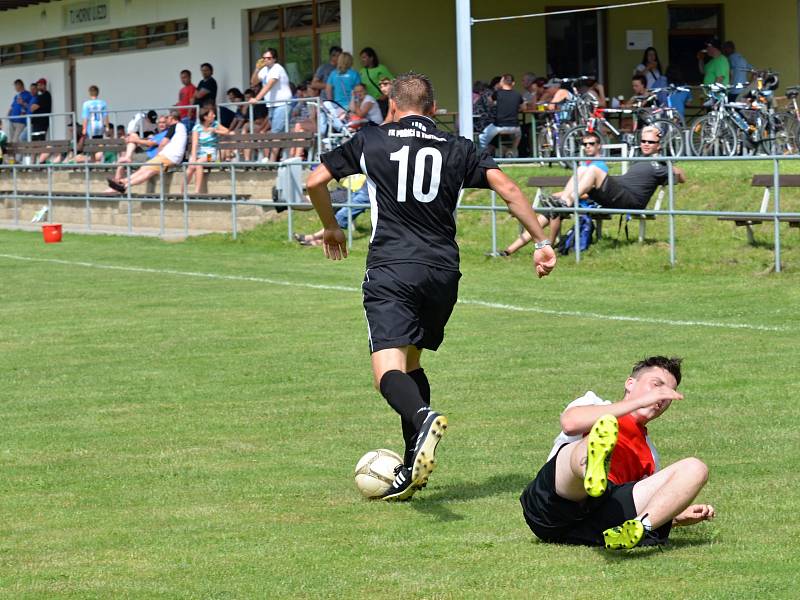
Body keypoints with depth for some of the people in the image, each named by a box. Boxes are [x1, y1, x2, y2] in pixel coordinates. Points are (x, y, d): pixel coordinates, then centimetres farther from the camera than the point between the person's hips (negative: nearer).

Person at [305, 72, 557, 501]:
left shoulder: (370, 141, 9)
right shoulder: (458, 149, 13)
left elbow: (315, 182, 10)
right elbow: (507, 189, 4)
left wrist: (331, 228, 27)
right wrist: (541, 243, 7)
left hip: (390, 269, -4)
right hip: (443, 272, 4)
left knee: (389, 372, -12)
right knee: (410, 362, 22)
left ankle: (423, 418, -45)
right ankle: (414, 469, 18)